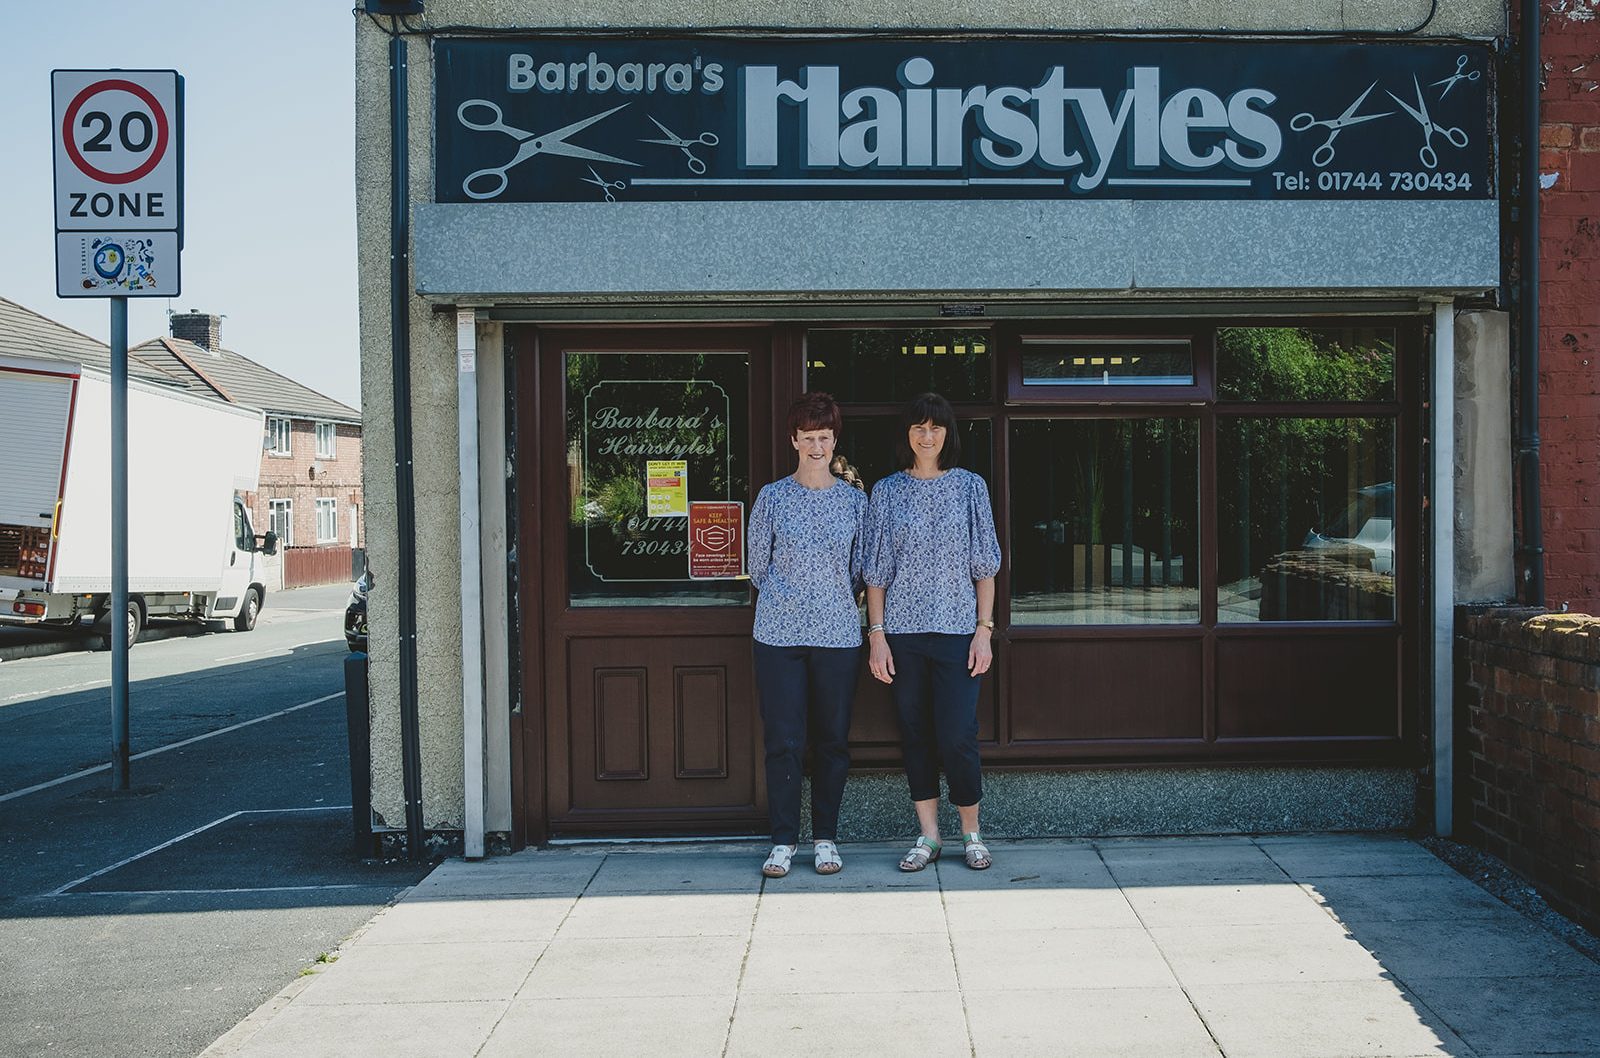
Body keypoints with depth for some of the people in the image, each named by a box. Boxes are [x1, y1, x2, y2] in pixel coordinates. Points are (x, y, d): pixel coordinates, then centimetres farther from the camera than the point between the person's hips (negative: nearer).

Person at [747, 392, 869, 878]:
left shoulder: (854, 500, 5)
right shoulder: (772, 497, 2)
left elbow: (859, 570, 11)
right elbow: (758, 568, 8)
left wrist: (827, 598, 8)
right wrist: (788, 599, 9)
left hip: (838, 635, 1)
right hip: (779, 635, -1)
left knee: (833, 740, 6)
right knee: (783, 740, -1)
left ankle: (826, 838, 17)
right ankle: (783, 840, 9)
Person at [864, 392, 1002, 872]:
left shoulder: (970, 486, 4)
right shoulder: (887, 491, 5)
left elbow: (985, 565, 4)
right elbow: (876, 569, 5)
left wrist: (984, 630, -3)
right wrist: (877, 634, -2)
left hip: (957, 629, -1)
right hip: (903, 631, 2)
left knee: (956, 737, -6)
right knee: (915, 735, 6)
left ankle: (971, 833, 12)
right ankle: (928, 836, 16)